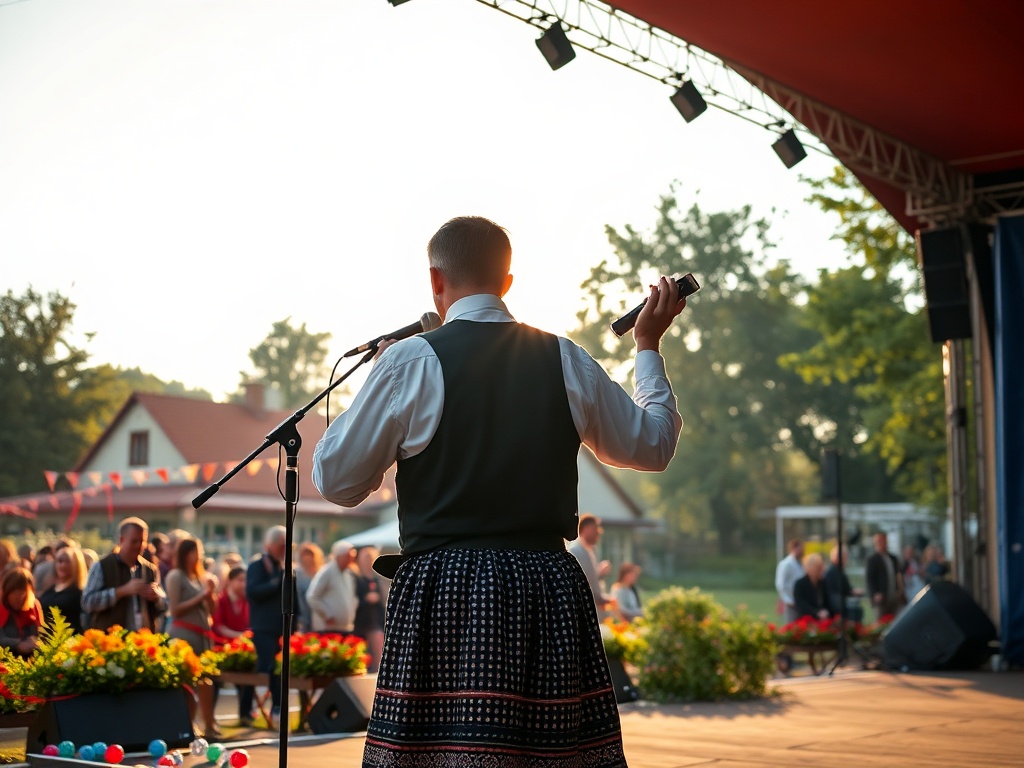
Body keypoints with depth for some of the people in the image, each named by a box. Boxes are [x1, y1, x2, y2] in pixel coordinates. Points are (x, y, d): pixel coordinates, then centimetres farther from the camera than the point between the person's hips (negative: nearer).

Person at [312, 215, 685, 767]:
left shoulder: (409, 362, -3)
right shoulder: (567, 361, 8)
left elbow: (335, 482, 3)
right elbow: (652, 446, 21)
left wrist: (375, 384, 17)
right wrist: (648, 347, 33)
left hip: (445, 595, -4)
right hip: (551, 591, 4)